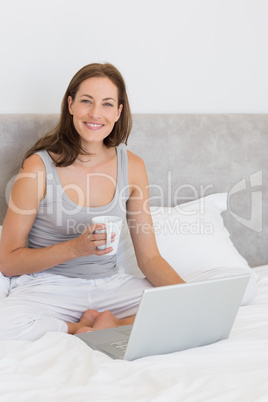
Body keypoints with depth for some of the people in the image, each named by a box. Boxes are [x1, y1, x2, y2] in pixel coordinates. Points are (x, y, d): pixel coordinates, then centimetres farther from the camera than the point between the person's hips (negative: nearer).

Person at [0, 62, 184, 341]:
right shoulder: (39, 167, -9)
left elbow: (149, 257, 5)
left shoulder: (132, 167, 2)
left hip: (111, 284, 3)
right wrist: (76, 247, -22)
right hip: (47, 287, -2)